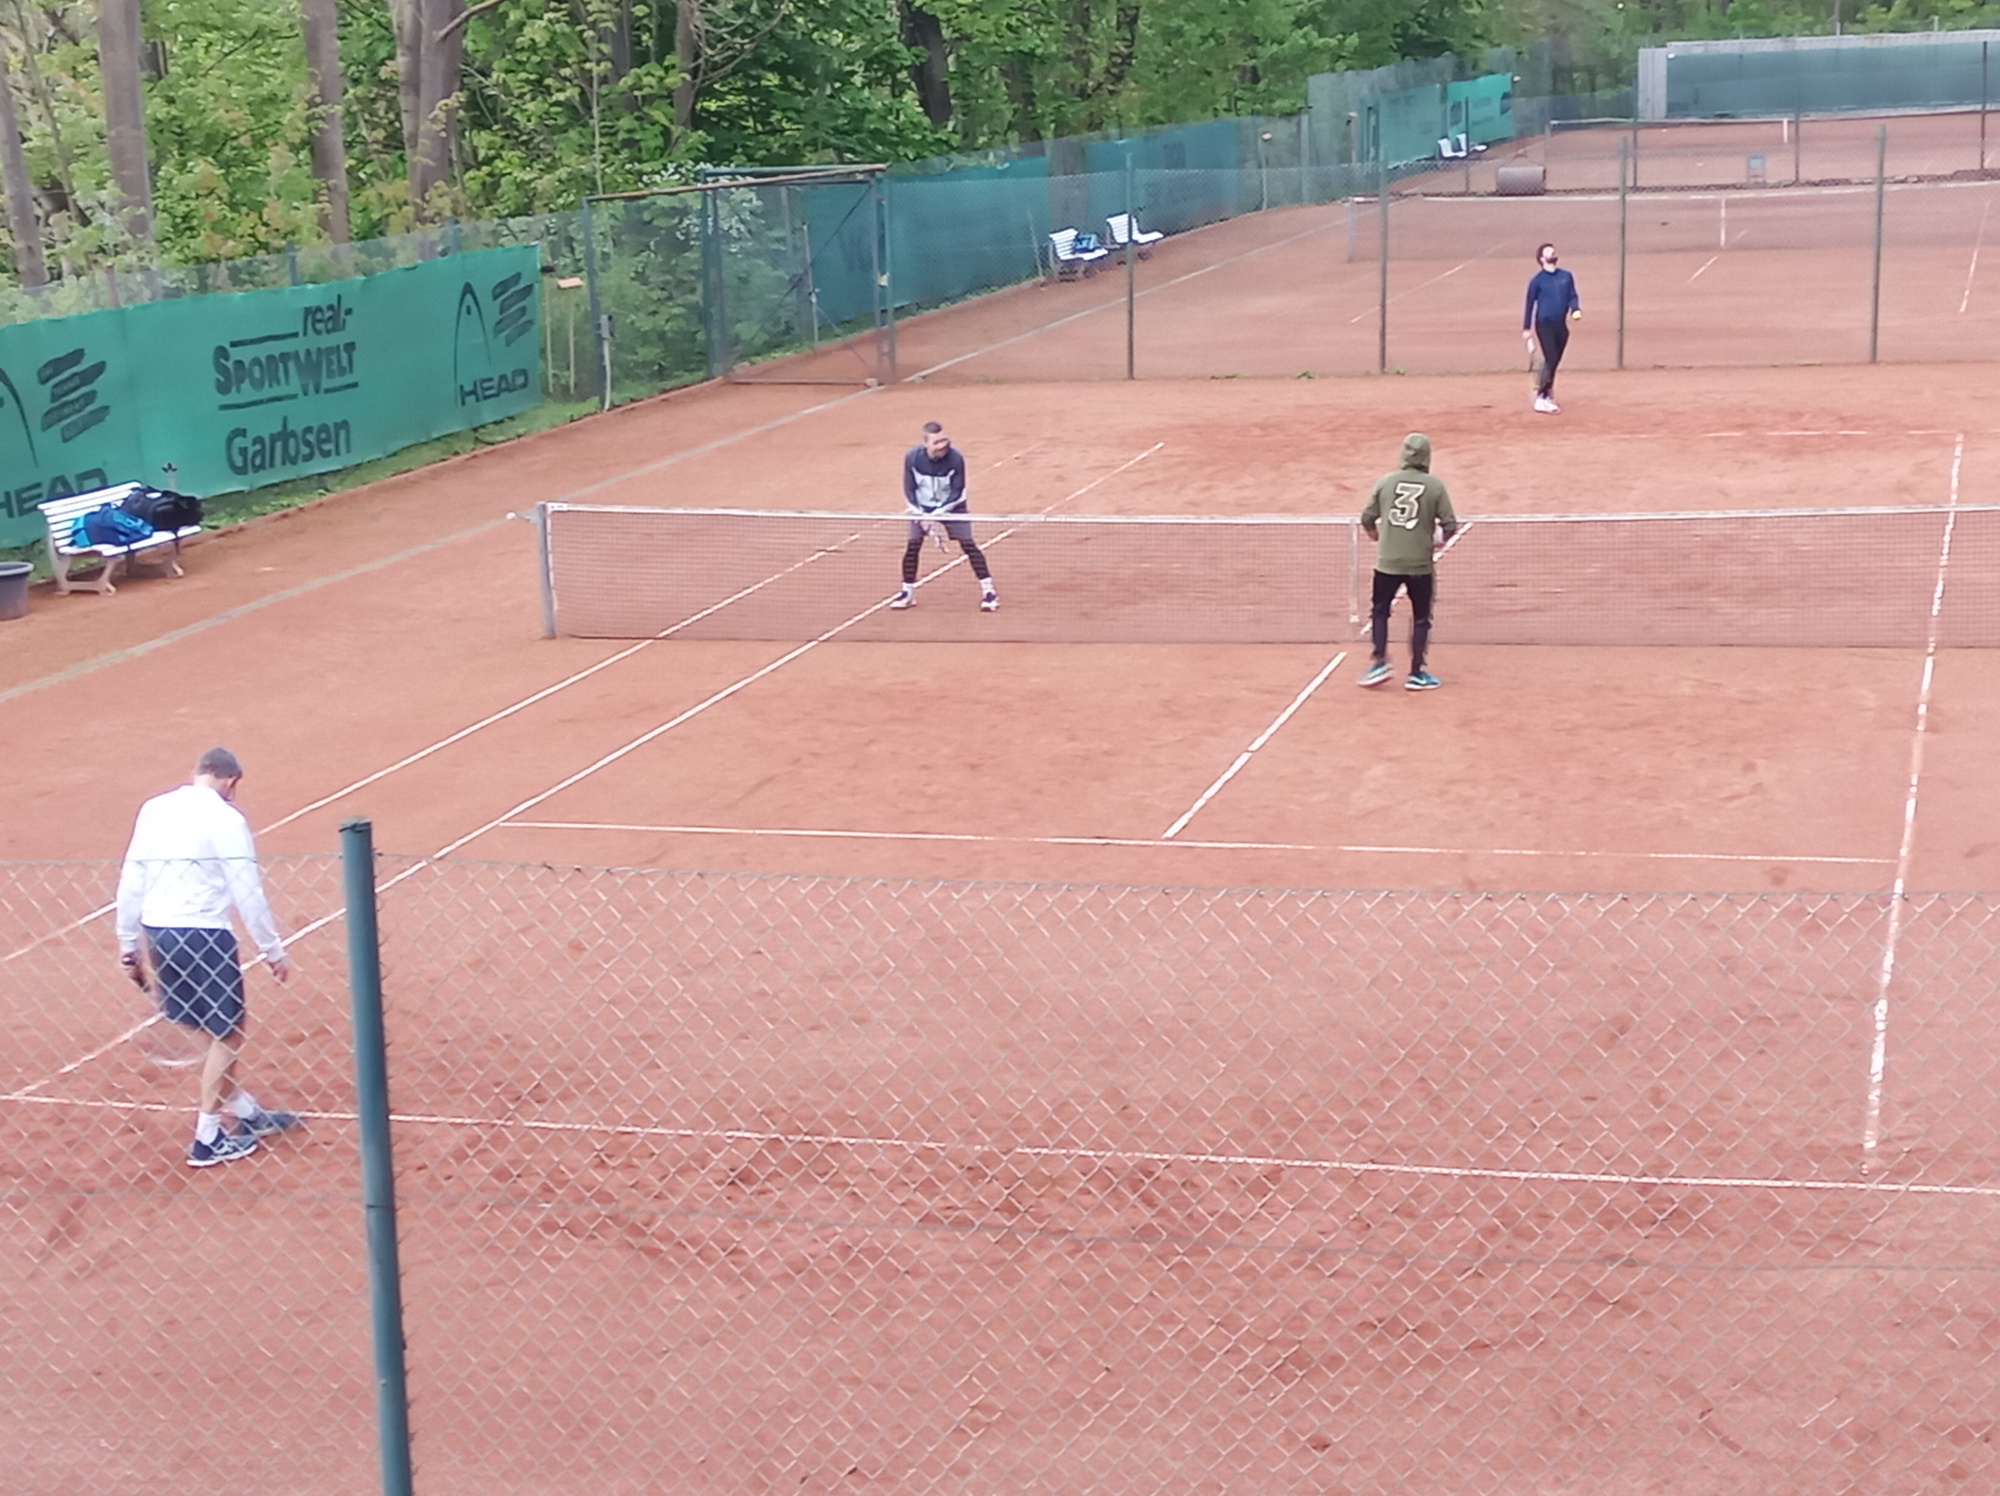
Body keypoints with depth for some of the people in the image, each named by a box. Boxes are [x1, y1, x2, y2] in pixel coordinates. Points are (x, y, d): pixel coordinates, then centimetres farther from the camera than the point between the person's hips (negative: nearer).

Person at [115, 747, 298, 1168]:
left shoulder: (154, 809, 9)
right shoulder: (225, 818, -9)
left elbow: (131, 880, 10)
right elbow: (248, 892, -9)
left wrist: (128, 943, 17)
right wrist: (273, 950, -1)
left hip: (156, 930, 7)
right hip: (201, 934, -7)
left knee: (215, 1026, 21)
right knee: (227, 1032, 6)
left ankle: (248, 1113, 34)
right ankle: (208, 1140, 7)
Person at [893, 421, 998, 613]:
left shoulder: (956, 458, -26)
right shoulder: (912, 457, -21)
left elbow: (957, 493, -19)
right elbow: (909, 490, -9)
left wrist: (937, 514, -25)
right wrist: (920, 514, -19)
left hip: (951, 506, -2)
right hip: (922, 507, 2)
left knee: (968, 544, -11)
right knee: (912, 545, -8)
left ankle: (988, 591, -4)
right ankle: (908, 592, 10)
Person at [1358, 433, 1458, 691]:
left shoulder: (1386, 482, -1)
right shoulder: (1435, 486, -6)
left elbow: (1367, 519, 3)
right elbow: (1450, 526, -5)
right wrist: (1440, 542, 16)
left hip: (1387, 563, 1)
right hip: (1421, 564, -1)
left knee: (1380, 612, 18)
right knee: (1421, 619, 10)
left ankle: (1380, 662, 11)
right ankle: (1416, 673, 12)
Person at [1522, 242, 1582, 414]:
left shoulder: (1566, 276, 11)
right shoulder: (1537, 280, -1)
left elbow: (1572, 297, 13)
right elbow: (1530, 304, 1)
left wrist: (1575, 309, -10)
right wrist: (1526, 329, 0)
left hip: (1561, 325, 5)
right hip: (1544, 324, -5)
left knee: (1554, 362, 8)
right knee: (1551, 360, -15)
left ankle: (1545, 394, 19)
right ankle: (1541, 398, -11)